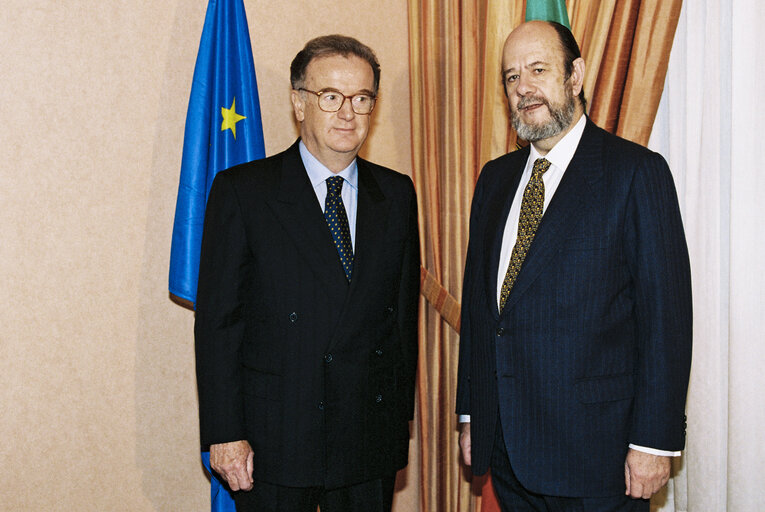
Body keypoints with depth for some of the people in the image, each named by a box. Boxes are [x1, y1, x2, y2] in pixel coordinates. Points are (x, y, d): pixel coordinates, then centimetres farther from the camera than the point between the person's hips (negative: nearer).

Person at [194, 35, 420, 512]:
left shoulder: (397, 193, 7)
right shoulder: (242, 191, -5)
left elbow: (405, 311, 9)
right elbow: (218, 319, -7)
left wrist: (400, 414, 8)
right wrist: (225, 434, -10)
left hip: (372, 439, 4)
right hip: (273, 441, -3)